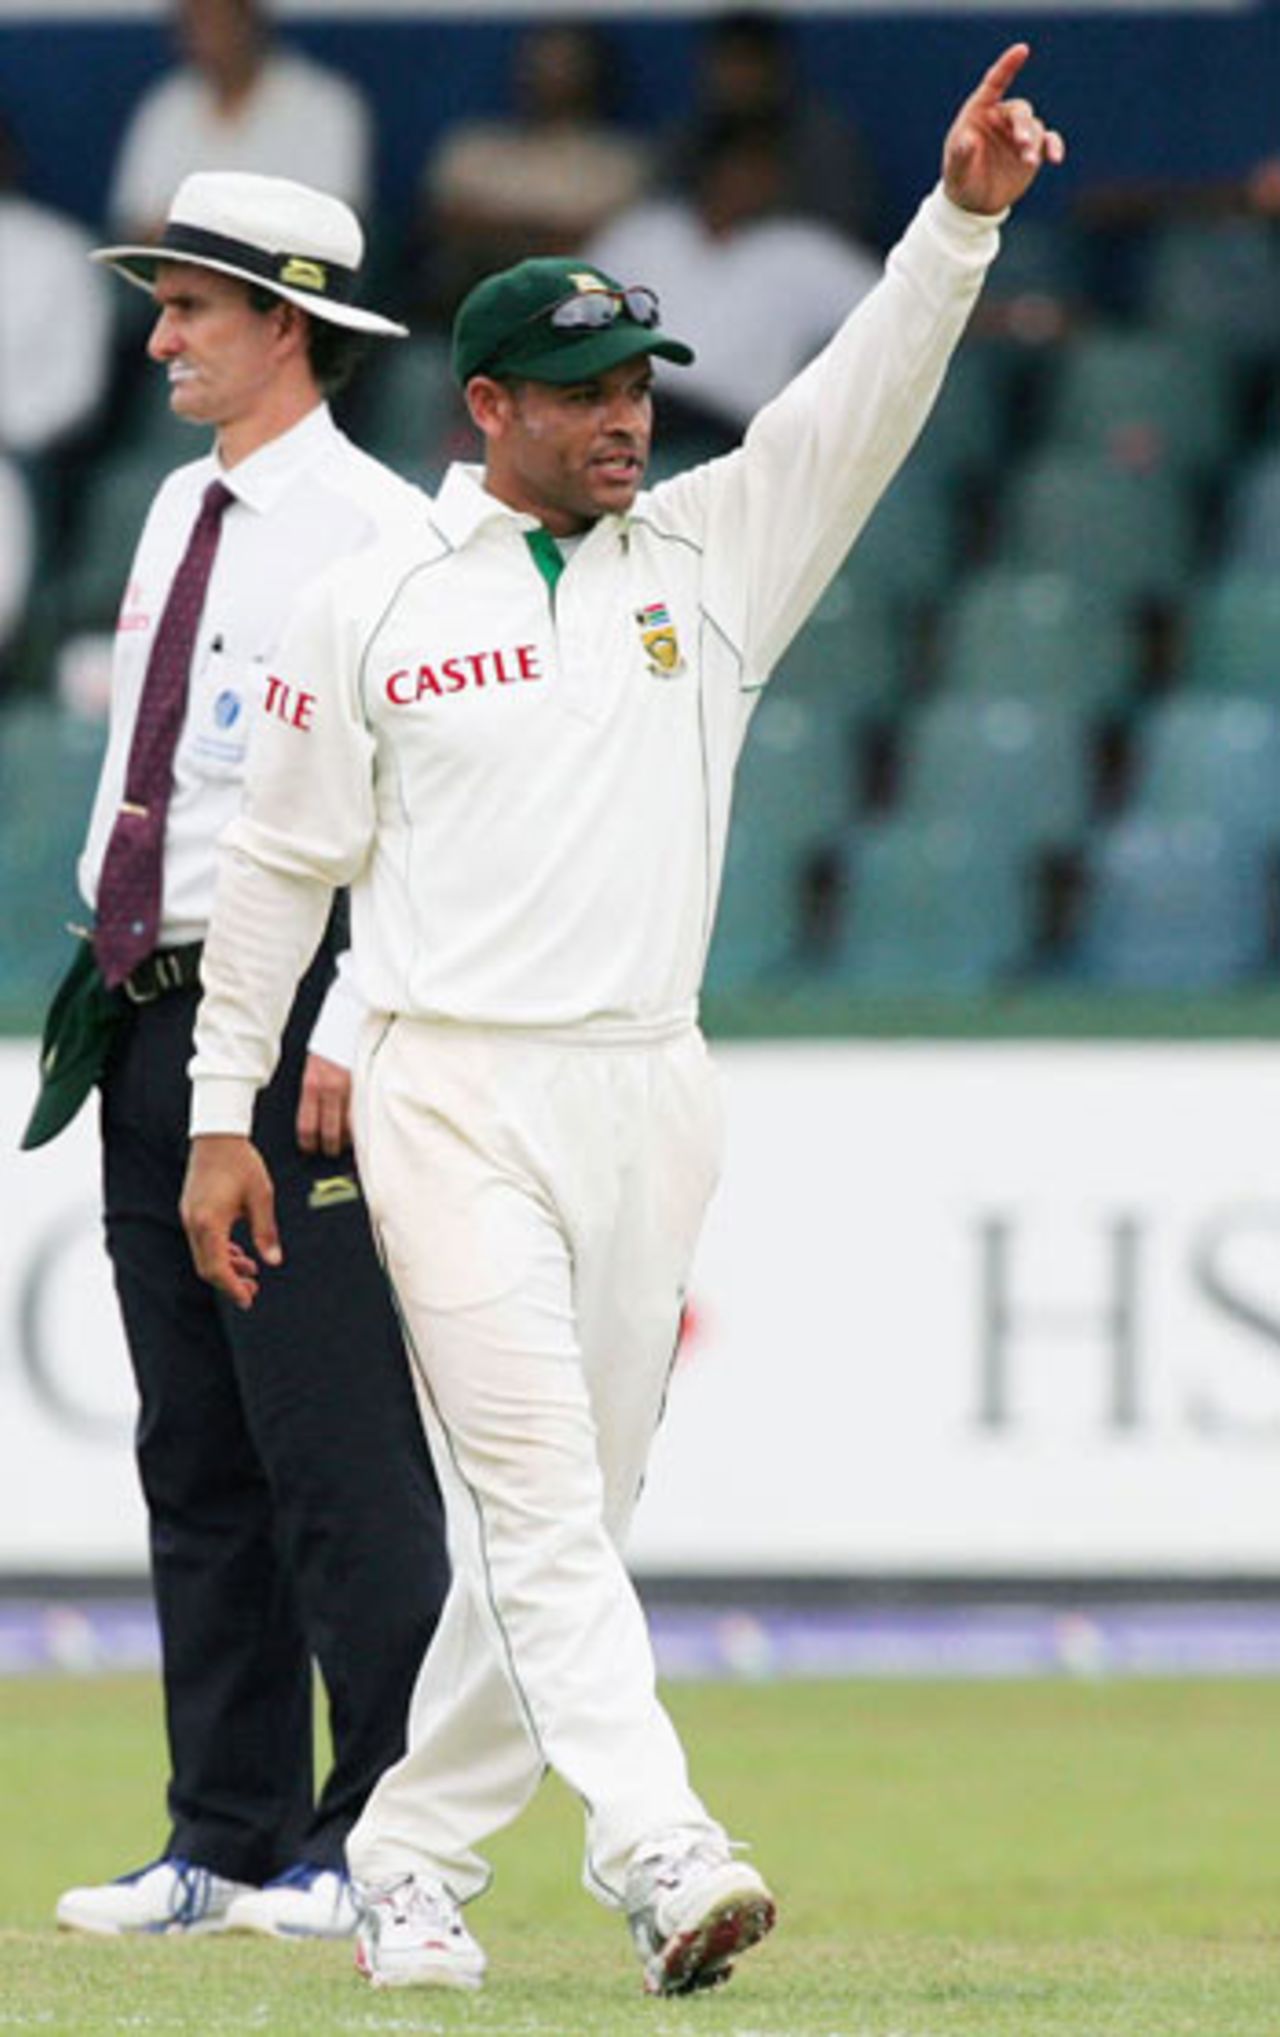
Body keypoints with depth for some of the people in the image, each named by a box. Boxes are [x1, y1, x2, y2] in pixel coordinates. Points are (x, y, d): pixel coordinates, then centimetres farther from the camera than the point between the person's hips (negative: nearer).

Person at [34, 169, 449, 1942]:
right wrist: (108, 969, 17)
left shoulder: (378, 535, -9)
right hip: (150, 1017, 9)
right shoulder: (181, 515, 17)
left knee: (338, 1459, -8)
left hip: (295, 1020, -9)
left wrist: (350, 1034, -21)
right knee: (198, 1460, 9)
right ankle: (225, 1843, 12)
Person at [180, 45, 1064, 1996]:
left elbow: (862, 405, -4)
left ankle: (414, 1859, 20)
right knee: (538, 1500, -13)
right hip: (452, 1094, -4)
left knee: (570, 1507, 8)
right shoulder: (366, 608, 3)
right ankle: (659, 1852, -24)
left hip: (648, 1095, 4)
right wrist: (225, 1115, 7)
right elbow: (279, 865, 8)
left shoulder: (710, 552, 9)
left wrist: (962, 215, -20)